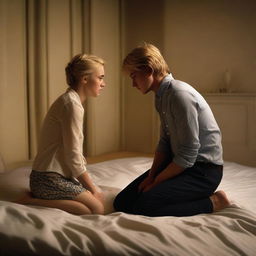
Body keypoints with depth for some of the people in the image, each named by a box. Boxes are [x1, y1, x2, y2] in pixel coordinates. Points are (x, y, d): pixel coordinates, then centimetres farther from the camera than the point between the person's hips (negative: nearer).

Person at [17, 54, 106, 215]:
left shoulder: (71, 100, 14)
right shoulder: (72, 104, -17)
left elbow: (75, 153, 14)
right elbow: (73, 157, -18)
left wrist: (91, 186, 9)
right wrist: (92, 187, -6)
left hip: (57, 175, 10)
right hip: (50, 178, -10)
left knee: (100, 198, 7)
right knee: (97, 209, -13)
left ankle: (40, 196, 8)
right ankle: (32, 202, -10)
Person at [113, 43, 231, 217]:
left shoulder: (180, 95, -22)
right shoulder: (161, 96, 7)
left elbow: (188, 155, -22)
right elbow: (164, 142, 10)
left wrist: (156, 181, -13)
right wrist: (151, 176, -3)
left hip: (203, 170, -9)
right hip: (178, 163, 9)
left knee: (143, 207, -25)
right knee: (121, 202, 1)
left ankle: (213, 202, -7)